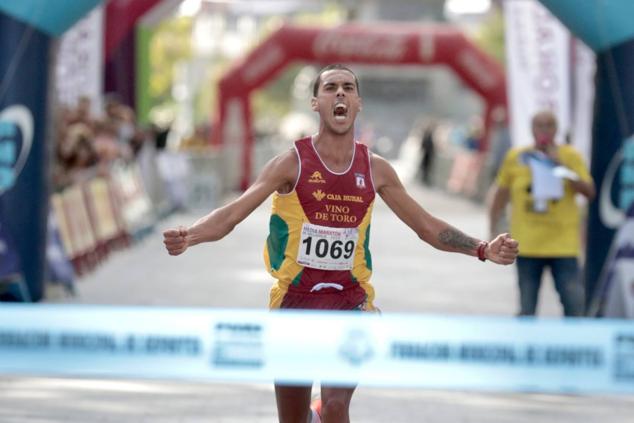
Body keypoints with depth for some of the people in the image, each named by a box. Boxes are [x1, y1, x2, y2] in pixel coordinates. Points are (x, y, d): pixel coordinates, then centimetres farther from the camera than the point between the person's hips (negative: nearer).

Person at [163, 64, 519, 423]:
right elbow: (231, 215, -15)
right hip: (295, 301, -1)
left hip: (350, 302, 1)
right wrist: (190, 237, -34)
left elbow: (428, 226, 9)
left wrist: (484, 250, -3)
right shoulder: (292, 164, -7)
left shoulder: (375, 170, 2)